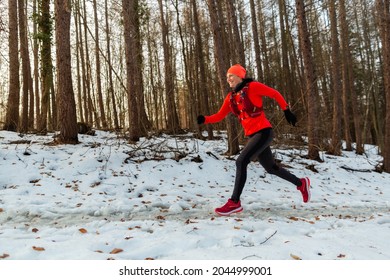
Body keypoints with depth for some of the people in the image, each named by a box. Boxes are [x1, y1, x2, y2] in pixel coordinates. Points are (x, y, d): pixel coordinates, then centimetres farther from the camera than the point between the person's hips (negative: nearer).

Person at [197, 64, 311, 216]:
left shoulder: (252, 86, -8)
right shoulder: (231, 97, 10)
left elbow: (275, 94, -1)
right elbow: (220, 115, 5)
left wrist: (287, 111, 0)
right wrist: (204, 119, -11)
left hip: (263, 132, -8)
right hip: (252, 136, 8)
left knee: (241, 162, -19)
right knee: (271, 167, 18)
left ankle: (234, 202, -11)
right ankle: (301, 183, 40)